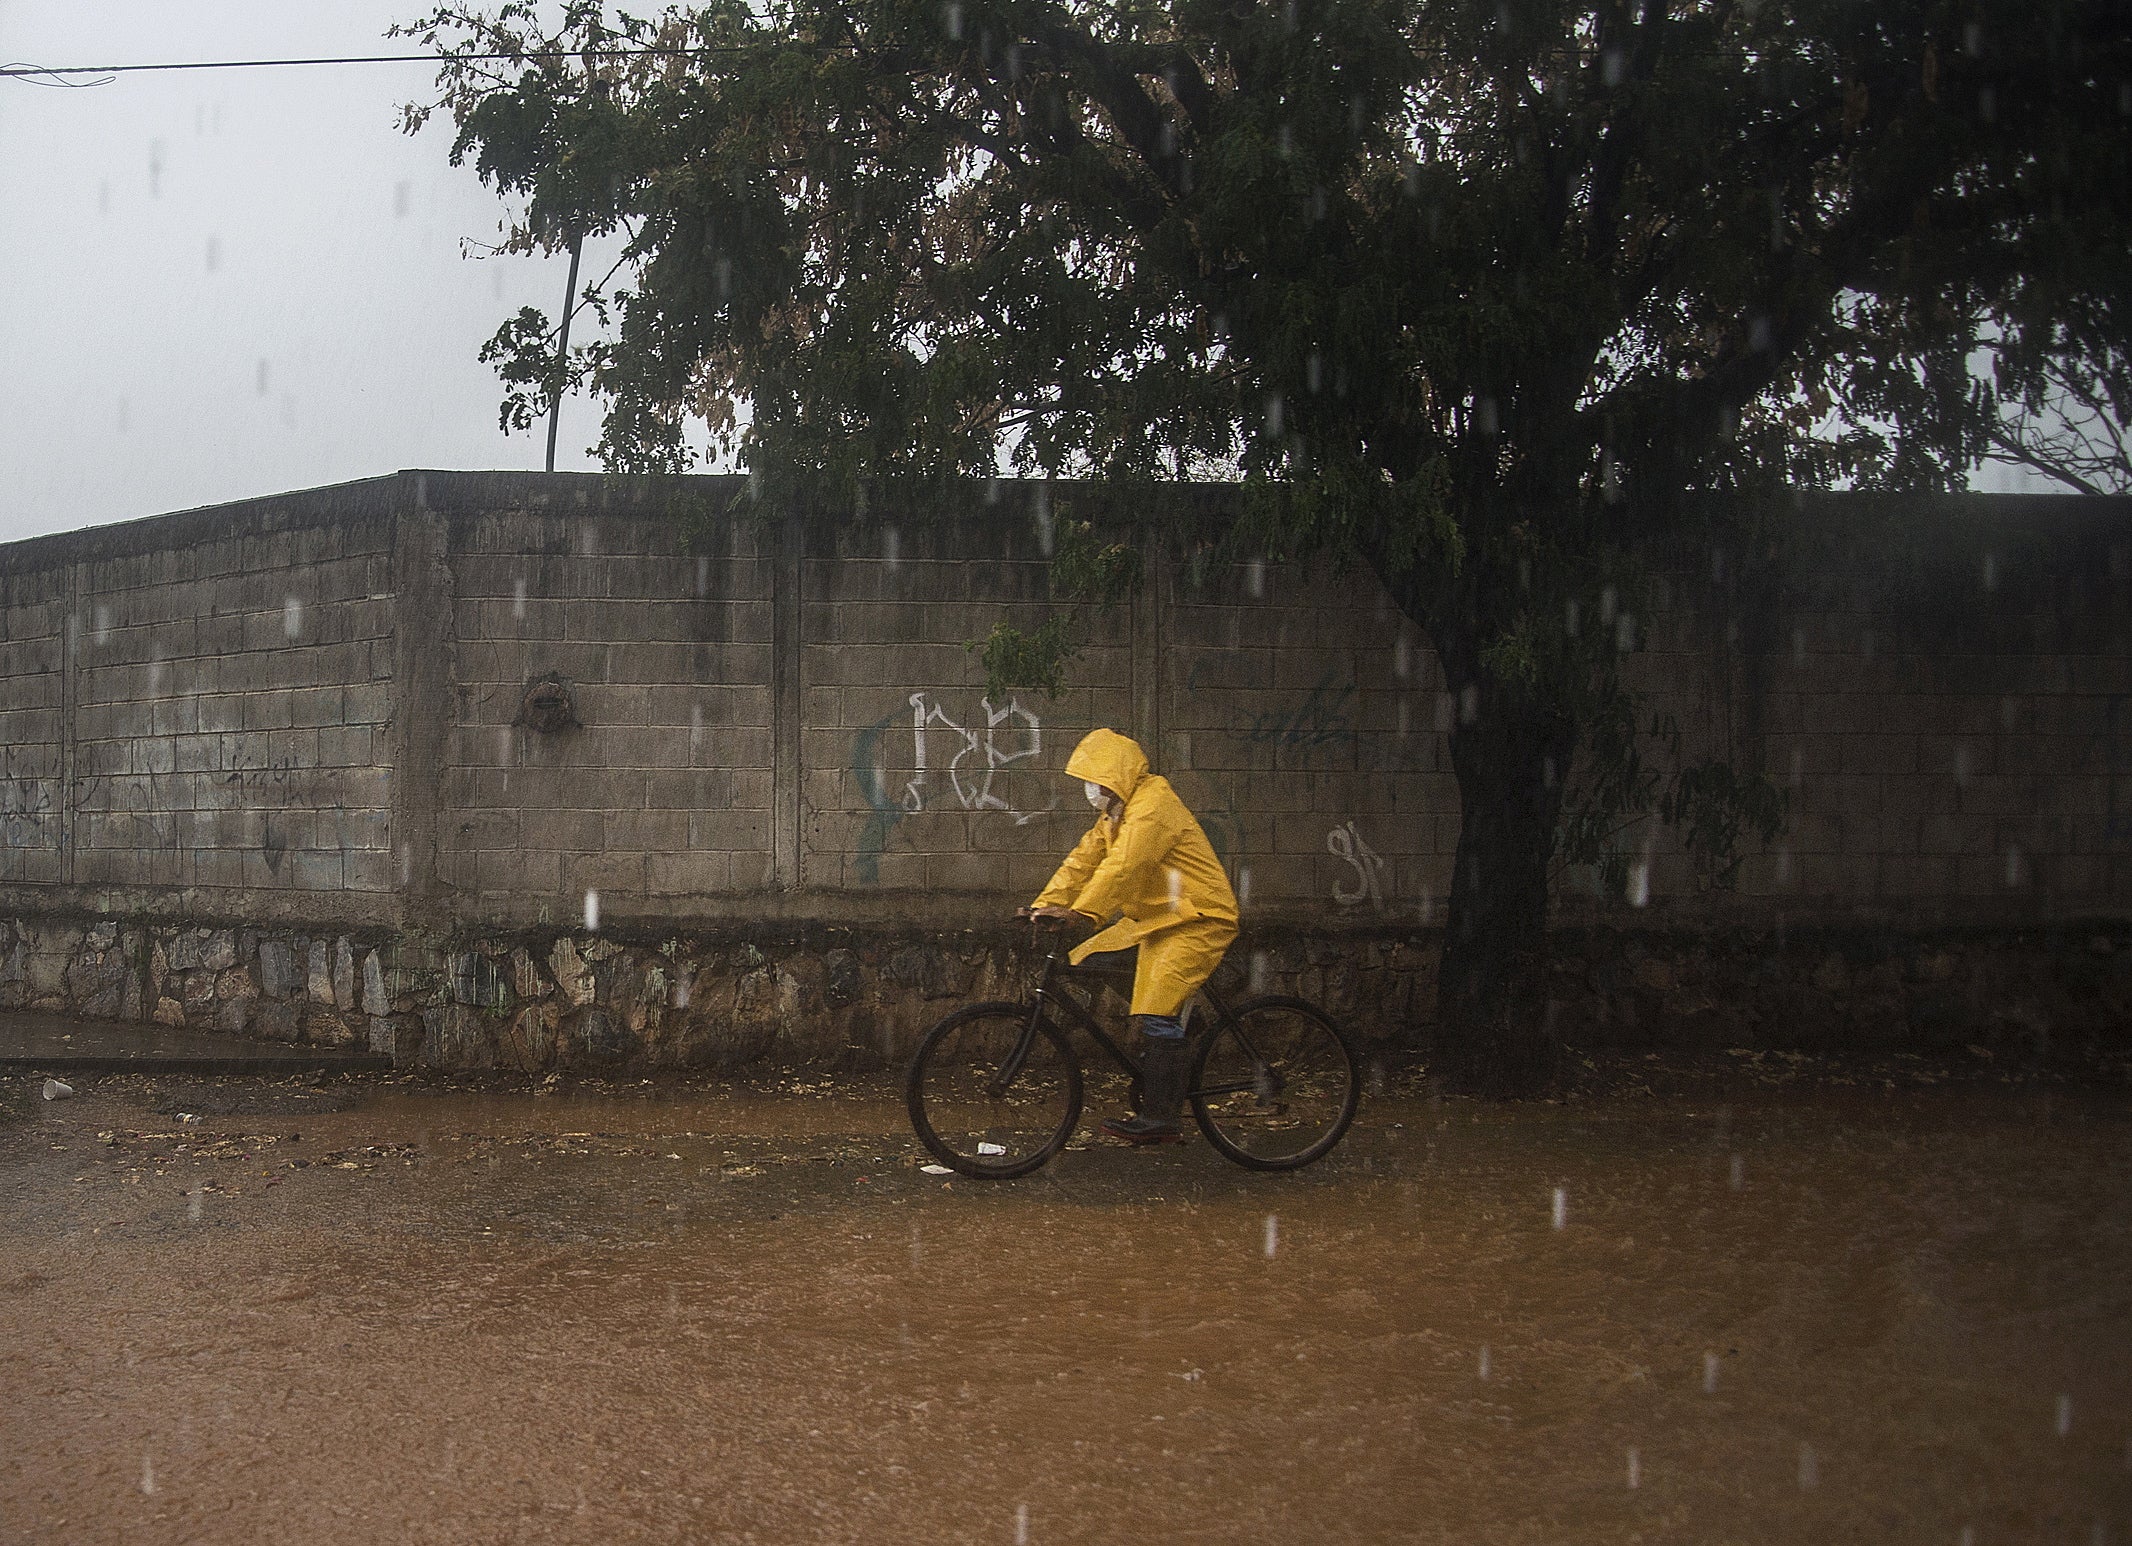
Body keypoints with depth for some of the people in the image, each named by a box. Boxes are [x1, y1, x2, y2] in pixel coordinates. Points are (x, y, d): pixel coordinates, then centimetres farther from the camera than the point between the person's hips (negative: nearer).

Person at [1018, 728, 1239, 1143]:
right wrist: (1045, 904, -3)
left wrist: (1080, 910, -38)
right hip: (1161, 921, 10)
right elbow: (1084, 859, 9)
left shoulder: (1153, 804, -19)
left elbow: (1122, 865, -30)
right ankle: (1157, 1112, 14)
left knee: (1159, 1010, -19)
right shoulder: (1115, 813, 14)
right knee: (1152, 1014, 8)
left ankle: (1160, 1118, -20)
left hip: (1199, 919, -10)